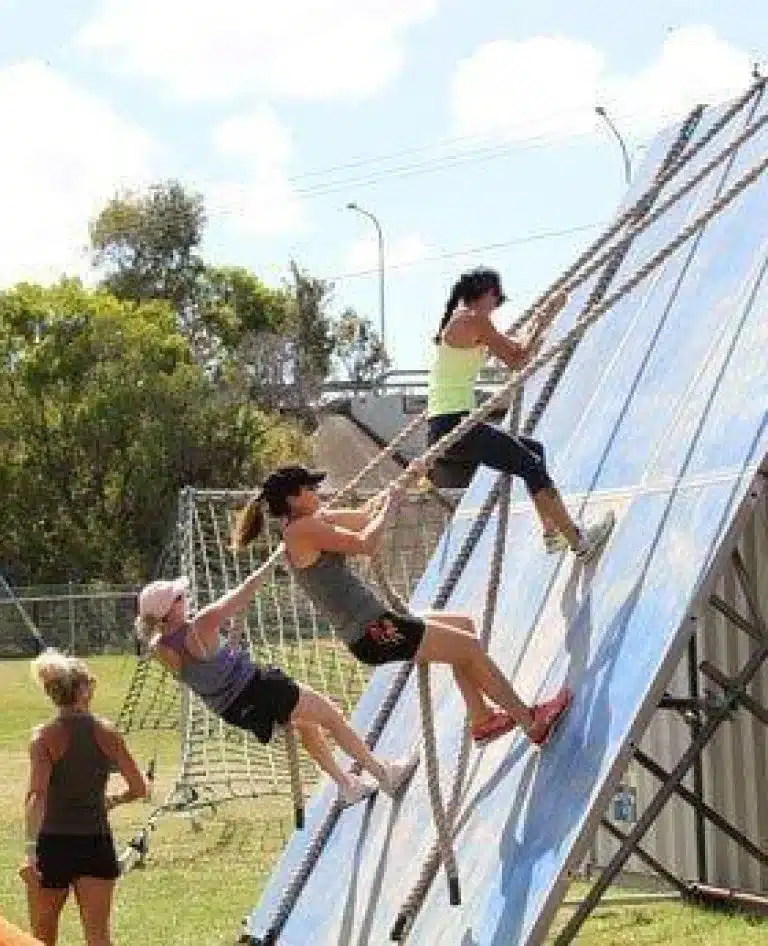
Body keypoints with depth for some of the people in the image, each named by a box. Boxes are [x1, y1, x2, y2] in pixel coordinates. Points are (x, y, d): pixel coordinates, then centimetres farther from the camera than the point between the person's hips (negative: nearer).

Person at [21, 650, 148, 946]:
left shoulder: (44, 736, -8)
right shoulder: (107, 732, -1)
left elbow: (37, 795, -21)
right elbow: (139, 789, 5)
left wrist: (31, 850, -27)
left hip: (53, 844, -2)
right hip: (97, 844, 2)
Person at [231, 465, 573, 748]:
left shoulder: (315, 522, 14)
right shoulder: (302, 529, -15)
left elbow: (364, 515, 24)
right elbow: (366, 543, -22)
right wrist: (392, 506, -7)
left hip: (373, 626, 10)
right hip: (371, 632, -10)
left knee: (464, 625, 22)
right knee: (470, 647, -4)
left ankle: (481, 717, 26)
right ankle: (531, 721, 4)